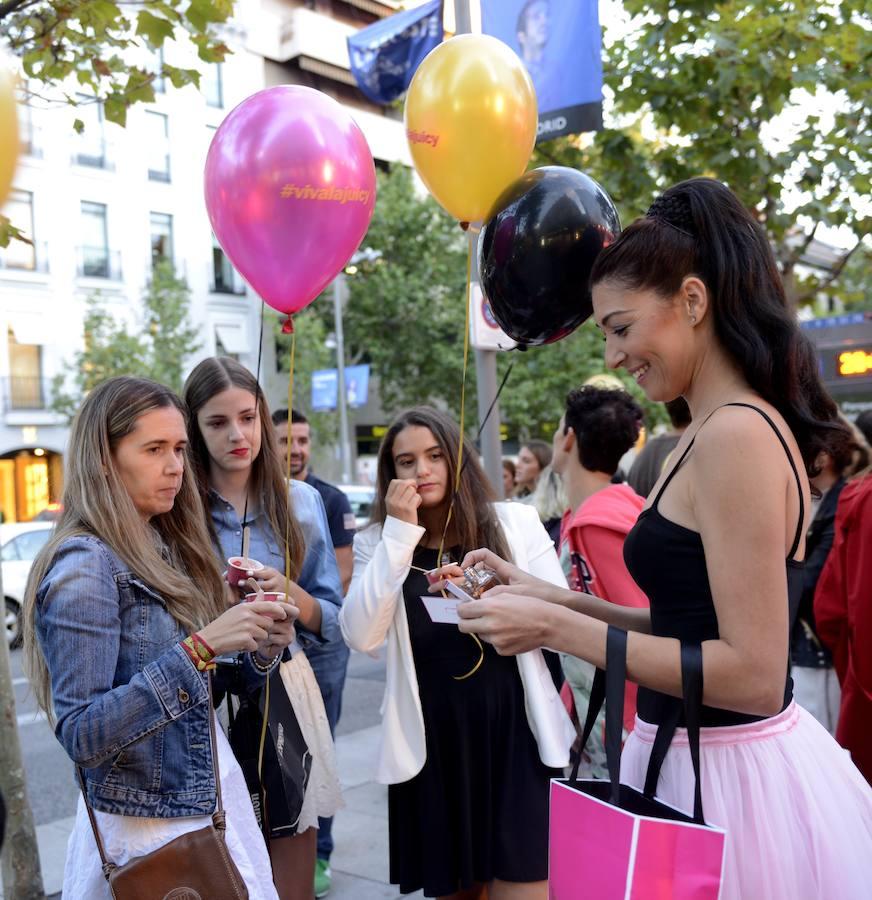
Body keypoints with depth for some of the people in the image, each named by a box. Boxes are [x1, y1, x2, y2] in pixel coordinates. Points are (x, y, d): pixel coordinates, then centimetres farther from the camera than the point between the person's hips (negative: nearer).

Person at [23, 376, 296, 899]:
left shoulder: (168, 552, 4)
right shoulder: (84, 568, -19)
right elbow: (81, 736, -25)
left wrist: (260, 653, -10)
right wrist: (199, 648, -30)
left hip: (212, 799, 8)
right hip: (151, 828, -8)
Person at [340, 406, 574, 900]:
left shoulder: (515, 522, 0)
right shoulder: (378, 542, 3)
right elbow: (362, 637, -13)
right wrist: (400, 531, -15)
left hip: (514, 733, -1)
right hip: (432, 743, 2)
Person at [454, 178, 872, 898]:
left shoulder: (735, 434, -21)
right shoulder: (725, 430, 8)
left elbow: (753, 672, -23)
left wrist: (559, 630, -20)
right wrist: (560, 601, 7)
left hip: (725, 780, -8)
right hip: (703, 758, 8)